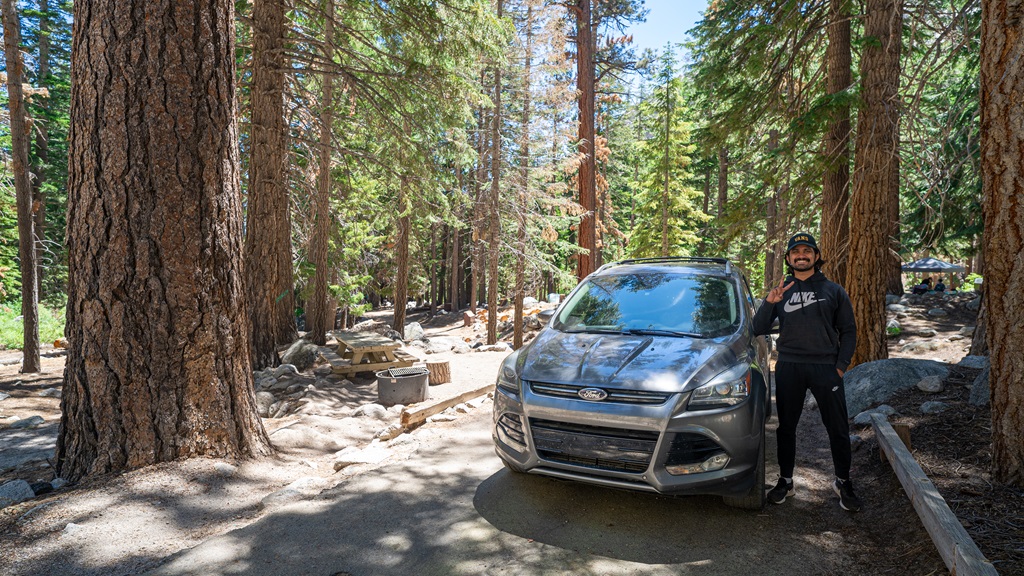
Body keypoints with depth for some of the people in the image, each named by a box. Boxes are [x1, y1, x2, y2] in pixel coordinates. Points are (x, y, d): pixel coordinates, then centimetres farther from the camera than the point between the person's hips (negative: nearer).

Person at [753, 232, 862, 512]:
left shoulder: (833, 291, 7)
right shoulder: (780, 291, 8)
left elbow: (848, 331, 8)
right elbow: (758, 330, 0)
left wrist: (841, 366, -2)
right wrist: (769, 303, -16)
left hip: (825, 367, -1)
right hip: (789, 367, 1)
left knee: (838, 429, 5)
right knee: (786, 428, 8)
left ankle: (843, 482, 24)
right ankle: (786, 481, 21)